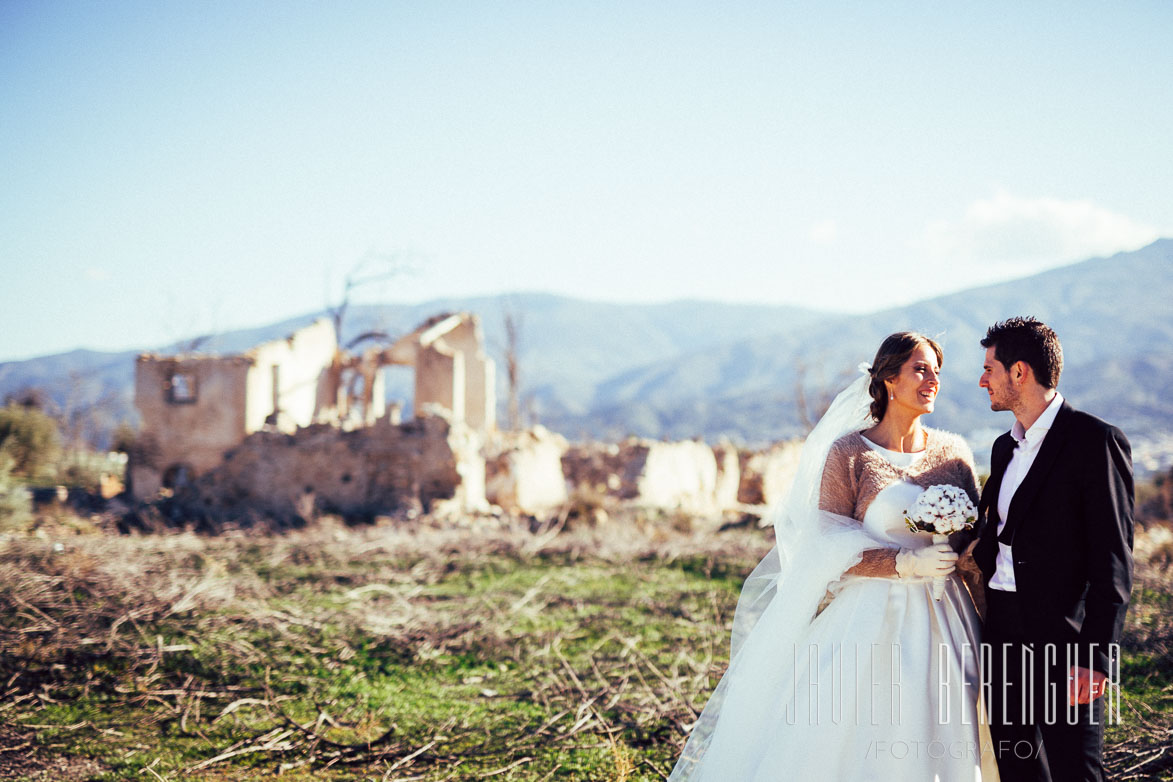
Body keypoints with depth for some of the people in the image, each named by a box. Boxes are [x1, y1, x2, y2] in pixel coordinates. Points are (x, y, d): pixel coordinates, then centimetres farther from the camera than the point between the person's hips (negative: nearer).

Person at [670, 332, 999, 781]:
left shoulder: (954, 453, 7)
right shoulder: (849, 453, -6)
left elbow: (976, 537, 12)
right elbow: (831, 547, -9)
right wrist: (906, 564, -18)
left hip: (939, 625, 4)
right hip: (871, 622, -4)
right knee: (851, 745, -1)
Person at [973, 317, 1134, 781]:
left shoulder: (1097, 442, -9)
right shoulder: (1004, 447, 16)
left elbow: (1113, 563, -13)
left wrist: (1094, 657, -18)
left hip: (1062, 641, -7)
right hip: (1003, 636, 7)